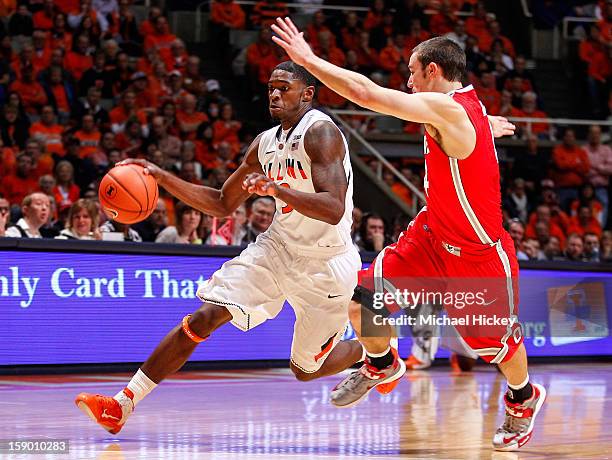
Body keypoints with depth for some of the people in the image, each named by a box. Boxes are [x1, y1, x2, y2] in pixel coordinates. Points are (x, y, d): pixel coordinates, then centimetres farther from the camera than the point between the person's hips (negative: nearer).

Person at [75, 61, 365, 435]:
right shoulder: (265, 144, 5)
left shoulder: (321, 132, -19)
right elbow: (222, 205, 14)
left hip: (326, 262, -6)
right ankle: (122, 405, -8)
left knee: (306, 370, 6)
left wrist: (275, 188, -36)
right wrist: (162, 177, 4)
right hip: (280, 246, 6)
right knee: (204, 317, -9)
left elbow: (334, 210, -29)